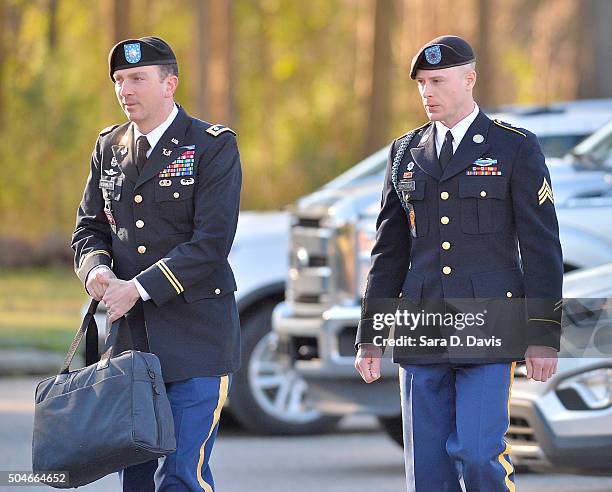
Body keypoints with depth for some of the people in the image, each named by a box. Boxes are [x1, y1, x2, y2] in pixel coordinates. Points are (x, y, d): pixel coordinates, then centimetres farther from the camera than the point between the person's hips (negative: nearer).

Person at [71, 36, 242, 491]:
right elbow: (89, 227, 16)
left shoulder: (214, 146, -6)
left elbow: (211, 243, -14)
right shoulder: (109, 148, 13)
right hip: (129, 337, 6)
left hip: (196, 335, -6)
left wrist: (139, 288, -18)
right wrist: (95, 267, -7)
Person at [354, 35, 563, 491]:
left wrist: (544, 336, -9)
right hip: (422, 333, 4)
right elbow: (389, 253, 12)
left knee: (479, 454, -15)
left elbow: (542, 247, -4)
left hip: (489, 331, -4)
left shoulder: (516, 149, -2)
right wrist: (370, 338, 8)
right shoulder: (406, 153, 11)